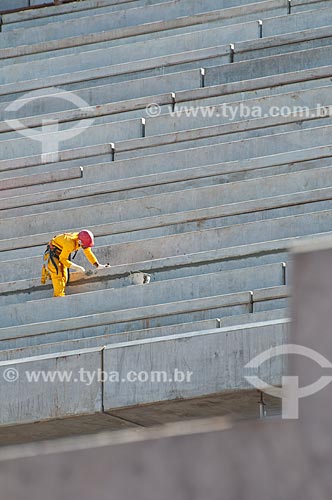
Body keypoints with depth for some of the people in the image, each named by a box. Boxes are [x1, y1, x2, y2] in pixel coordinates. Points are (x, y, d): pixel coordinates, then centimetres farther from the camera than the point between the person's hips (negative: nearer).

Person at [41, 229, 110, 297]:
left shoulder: (83, 239, -17)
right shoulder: (70, 243, -38)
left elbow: (89, 253, -2)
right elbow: (63, 259, -29)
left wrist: (98, 265, -9)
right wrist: (76, 267, -31)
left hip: (62, 253, 8)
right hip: (52, 253, -8)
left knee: (64, 276, 1)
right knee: (57, 273, -18)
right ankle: (59, 295, -19)